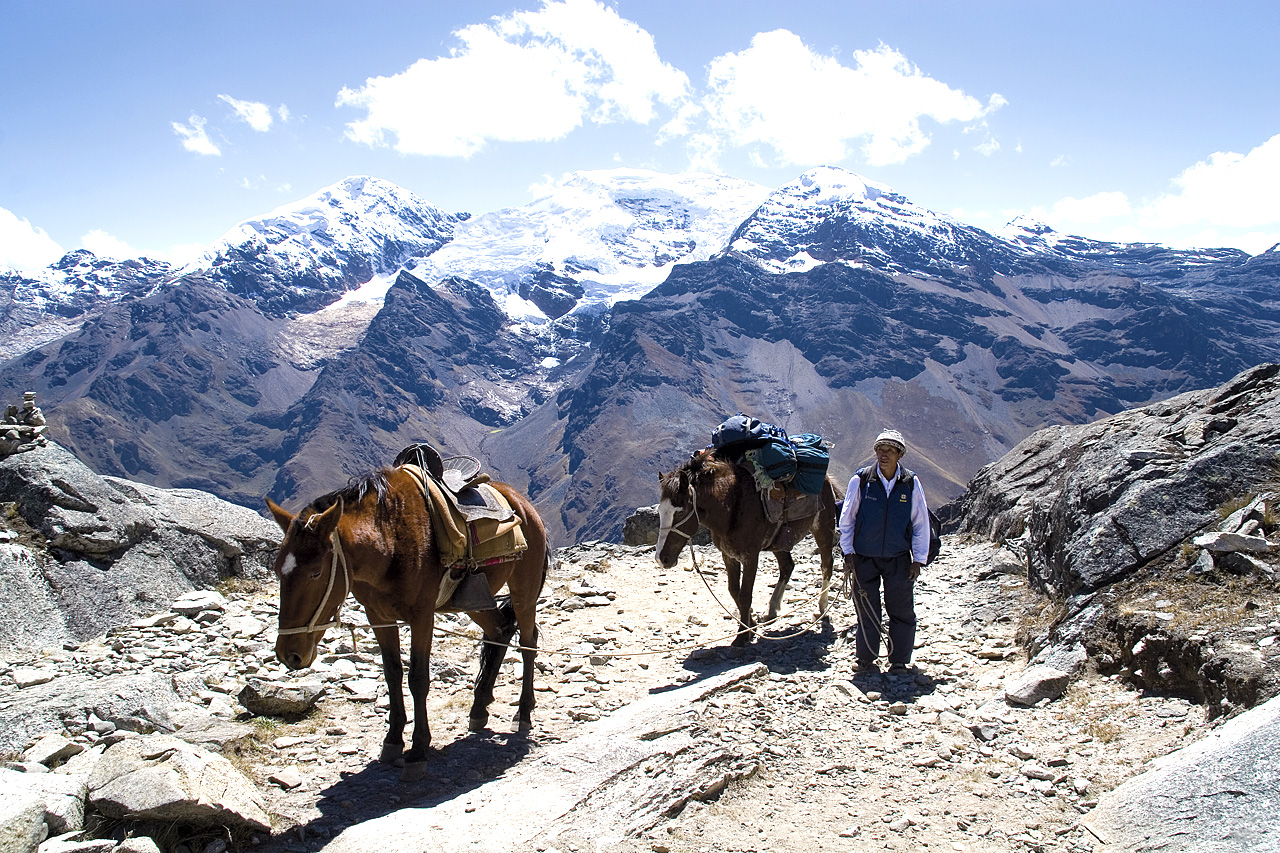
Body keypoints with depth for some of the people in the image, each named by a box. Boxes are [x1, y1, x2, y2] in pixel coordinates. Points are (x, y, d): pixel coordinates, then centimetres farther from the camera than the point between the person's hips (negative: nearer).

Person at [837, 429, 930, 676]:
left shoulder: (911, 483, -3)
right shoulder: (860, 480, -6)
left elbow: (921, 523, 3)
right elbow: (847, 518, 1)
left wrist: (919, 559, 1)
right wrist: (848, 553, -2)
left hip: (899, 558, 1)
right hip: (864, 558, -1)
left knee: (901, 611, 2)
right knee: (867, 609, 6)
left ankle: (899, 662, 15)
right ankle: (866, 660, 20)